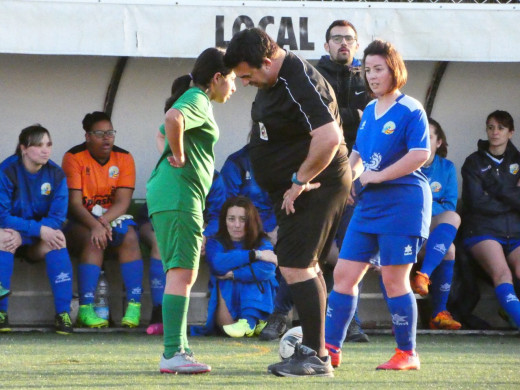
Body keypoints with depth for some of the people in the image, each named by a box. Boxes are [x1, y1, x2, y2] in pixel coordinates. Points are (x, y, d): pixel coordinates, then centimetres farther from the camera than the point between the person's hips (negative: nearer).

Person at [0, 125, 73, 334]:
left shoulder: (56, 174, -6)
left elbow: (57, 218, -11)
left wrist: (21, 235, -26)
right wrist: (39, 229, -30)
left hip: (38, 245, 2)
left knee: (57, 240, -29)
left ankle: (63, 314, -30)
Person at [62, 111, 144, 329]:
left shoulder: (124, 158, 1)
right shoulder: (74, 157, -7)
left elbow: (122, 202, -7)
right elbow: (74, 202, -14)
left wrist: (104, 220, -26)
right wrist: (95, 225, -31)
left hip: (113, 217, 3)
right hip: (80, 220, -3)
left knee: (129, 237, -28)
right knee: (93, 241, -34)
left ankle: (134, 306, -34)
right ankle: (86, 309, -38)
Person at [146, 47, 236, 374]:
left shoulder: (199, 100, 21)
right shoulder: (197, 101, -10)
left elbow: (169, 128, 38)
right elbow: (173, 118, -33)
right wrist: (179, 157, -20)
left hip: (174, 197, 11)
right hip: (179, 193, -11)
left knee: (183, 274, 14)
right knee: (182, 272, -15)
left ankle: (178, 349, 17)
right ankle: (173, 354, -21)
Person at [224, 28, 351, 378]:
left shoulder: (302, 84, -23)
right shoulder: (272, 81, 9)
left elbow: (329, 138, -33)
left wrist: (301, 180, -23)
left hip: (315, 187, -11)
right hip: (293, 190, 11)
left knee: (295, 266, -14)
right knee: (304, 266, 15)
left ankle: (315, 355, -12)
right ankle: (314, 349, 22)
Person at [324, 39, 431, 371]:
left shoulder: (410, 110, -9)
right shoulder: (369, 111, 15)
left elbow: (420, 155, -19)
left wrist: (378, 175, -18)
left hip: (402, 202, -8)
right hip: (369, 205, 8)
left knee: (394, 279, -5)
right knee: (344, 274, 3)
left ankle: (407, 354, 6)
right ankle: (330, 348, 5)